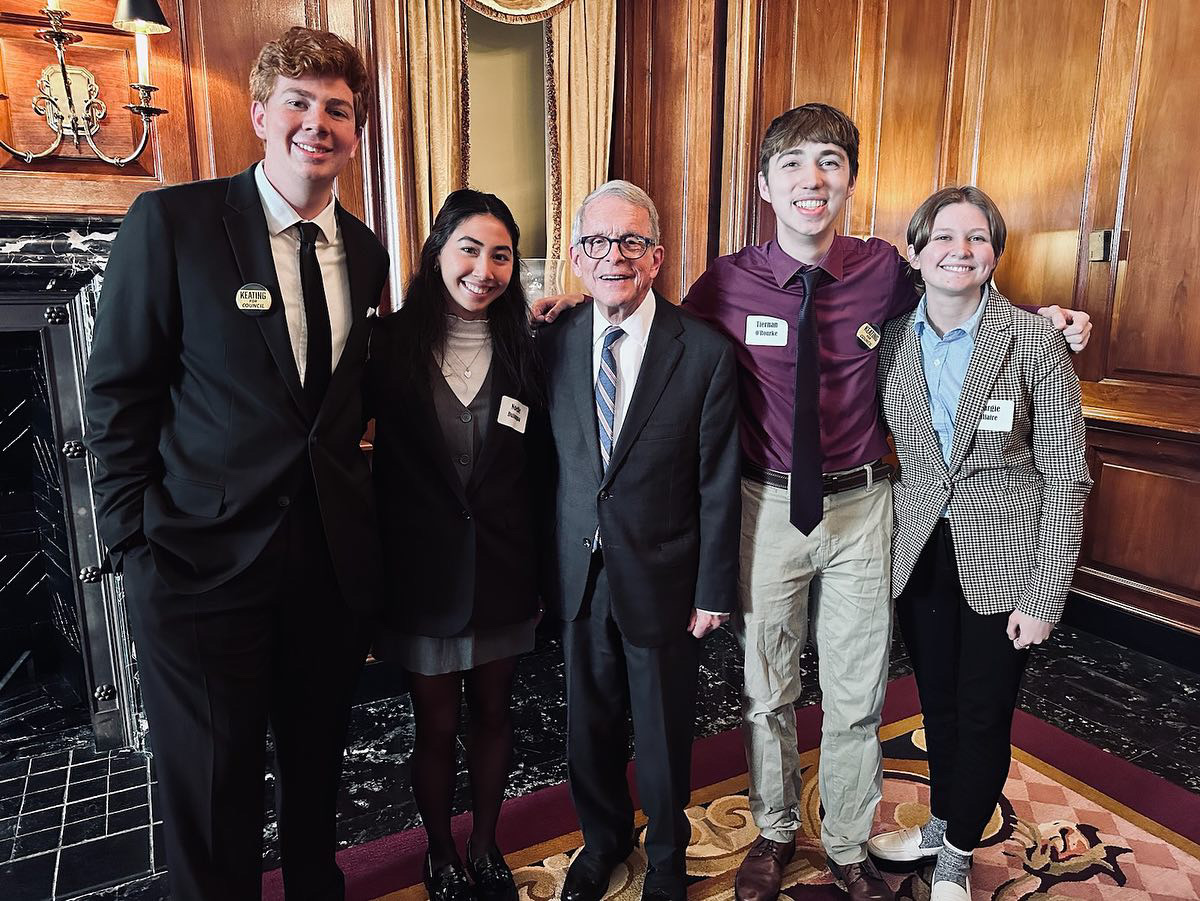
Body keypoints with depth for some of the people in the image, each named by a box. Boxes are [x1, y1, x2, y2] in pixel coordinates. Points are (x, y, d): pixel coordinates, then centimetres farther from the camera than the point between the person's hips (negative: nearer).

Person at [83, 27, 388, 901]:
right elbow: (117, 394, -6)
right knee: (213, 793, 11)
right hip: (203, 559, -4)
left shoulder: (364, 252, 7)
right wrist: (137, 538, -8)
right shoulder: (170, 222, -7)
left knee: (318, 765, 22)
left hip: (334, 558, 5)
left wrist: (348, 472, 5)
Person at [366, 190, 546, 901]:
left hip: (504, 573, 2)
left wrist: (542, 574, 2)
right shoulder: (392, 344, -7)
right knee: (437, 727, 13)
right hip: (423, 574, -2)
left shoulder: (525, 351, -1)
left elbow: (539, 470, 2)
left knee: (494, 715, 17)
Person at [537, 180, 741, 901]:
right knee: (590, 722, 20)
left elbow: (719, 484, -8)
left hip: (663, 578, -2)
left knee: (664, 733, 16)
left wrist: (714, 590, -7)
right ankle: (603, 839, 48)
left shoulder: (706, 353, -11)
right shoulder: (553, 342, -2)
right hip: (579, 573, 3)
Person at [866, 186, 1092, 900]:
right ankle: (941, 824, 43)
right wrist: (891, 536, 5)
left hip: (1002, 559, -3)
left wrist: (1045, 597, -12)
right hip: (921, 553, 3)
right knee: (938, 705, 19)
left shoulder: (1036, 340, -12)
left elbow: (1067, 475, -10)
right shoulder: (893, 341, -1)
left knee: (984, 716, 10)